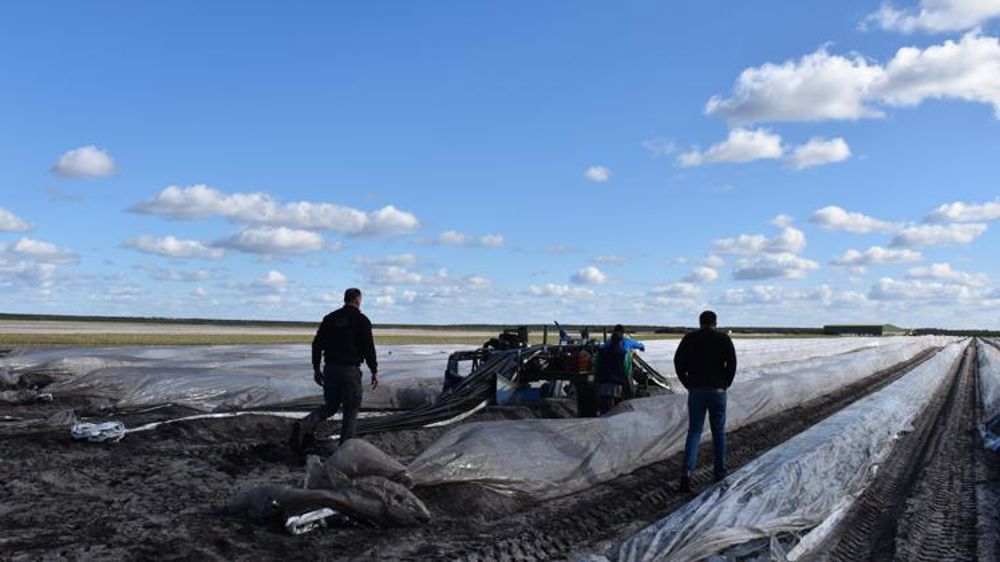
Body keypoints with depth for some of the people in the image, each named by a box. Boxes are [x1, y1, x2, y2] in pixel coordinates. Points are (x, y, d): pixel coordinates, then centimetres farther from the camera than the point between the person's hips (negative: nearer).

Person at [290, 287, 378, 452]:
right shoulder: (361, 320, -5)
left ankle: (304, 426, -7)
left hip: (330, 369, 5)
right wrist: (374, 371, -1)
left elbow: (316, 344, 9)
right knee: (351, 410, 7)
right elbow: (369, 348, -9)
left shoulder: (330, 318, 10)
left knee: (330, 406, 17)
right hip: (350, 371, -5)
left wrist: (316, 369, 15)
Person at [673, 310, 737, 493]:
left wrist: (688, 384, 2)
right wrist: (725, 385, 3)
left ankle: (687, 472, -13)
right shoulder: (724, 339, 0)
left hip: (696, 390, 1)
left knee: (694, 432, 4)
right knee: (719, 432, 13)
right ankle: (720, 474, 20)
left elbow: (678, 361, -5)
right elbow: (732, 363, -8)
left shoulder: (690, 338, 2)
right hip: (717, 391, 0)